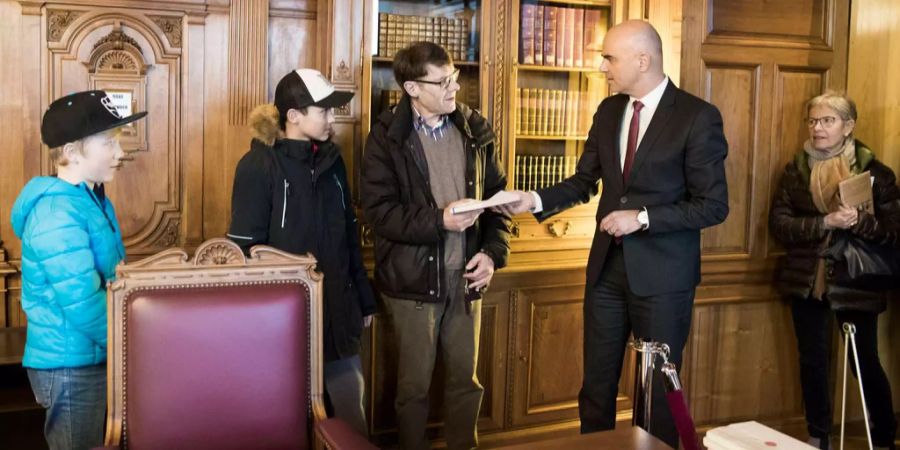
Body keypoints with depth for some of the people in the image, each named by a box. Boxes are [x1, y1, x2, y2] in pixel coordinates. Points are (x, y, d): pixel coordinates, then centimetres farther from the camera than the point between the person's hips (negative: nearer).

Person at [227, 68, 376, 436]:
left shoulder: (331, 159, 7)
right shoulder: (258, 166, -11)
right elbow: (247, 249, -14)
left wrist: (364, 299, 13)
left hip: (336, 311, 5)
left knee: (352, 411, 13)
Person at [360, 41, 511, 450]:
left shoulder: (475, 131, 6)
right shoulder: (387, 137, -6)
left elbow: (497, 198, 9)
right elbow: (378, 210, -13)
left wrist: (493, 252, -4)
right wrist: (439, 220, -22)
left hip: (465, 277, 4)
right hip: (414, 280, -3)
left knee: (466, 381, 14)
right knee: (414, 385, 10)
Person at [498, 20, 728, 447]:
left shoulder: (698, 116, -12)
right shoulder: (609, 110, 6)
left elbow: (713, 205, -13)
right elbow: (584, 181, 9)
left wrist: (642, 218, -20)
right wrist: (536, 200, -8)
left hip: (661, 272, -5)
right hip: (607, 266, 5)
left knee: (658, 388, 10)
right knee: (596, 384, 15)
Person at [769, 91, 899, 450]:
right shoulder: (796, 170, 3)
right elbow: (778, 223, -6)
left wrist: (858, 221, -25)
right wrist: (825, 223, -21)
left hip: (856, 284, -2)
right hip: (807, 281, 3)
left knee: (866, 363, 6)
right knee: (813, 361, 11)